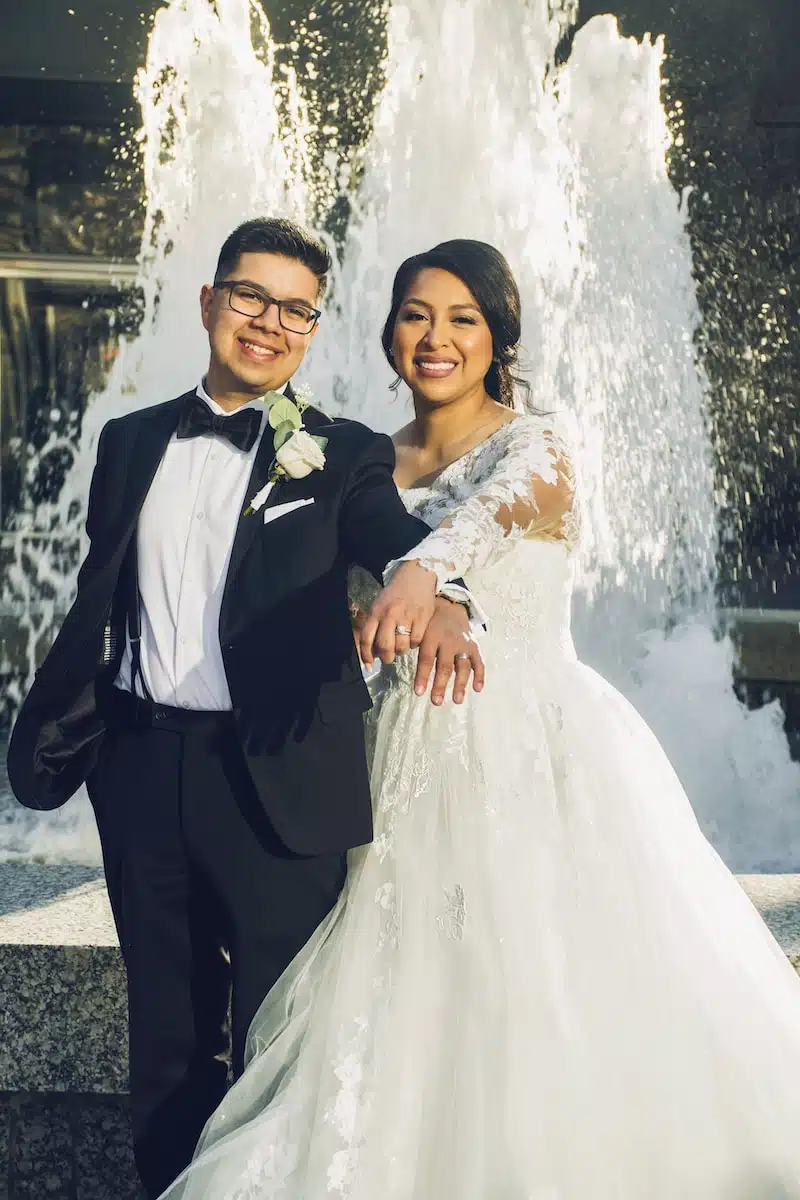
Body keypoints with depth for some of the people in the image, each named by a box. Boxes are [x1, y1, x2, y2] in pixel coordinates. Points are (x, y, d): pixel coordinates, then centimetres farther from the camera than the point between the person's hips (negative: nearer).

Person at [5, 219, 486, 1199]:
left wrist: (431, 590, -43)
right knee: (166, 1027, 18)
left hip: (276, 778, -3)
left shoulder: (343, 456, 0)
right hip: (140, 766, 3)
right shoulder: (132, 442, 10)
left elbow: (398, 534, -21)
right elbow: (97, 603, 11)